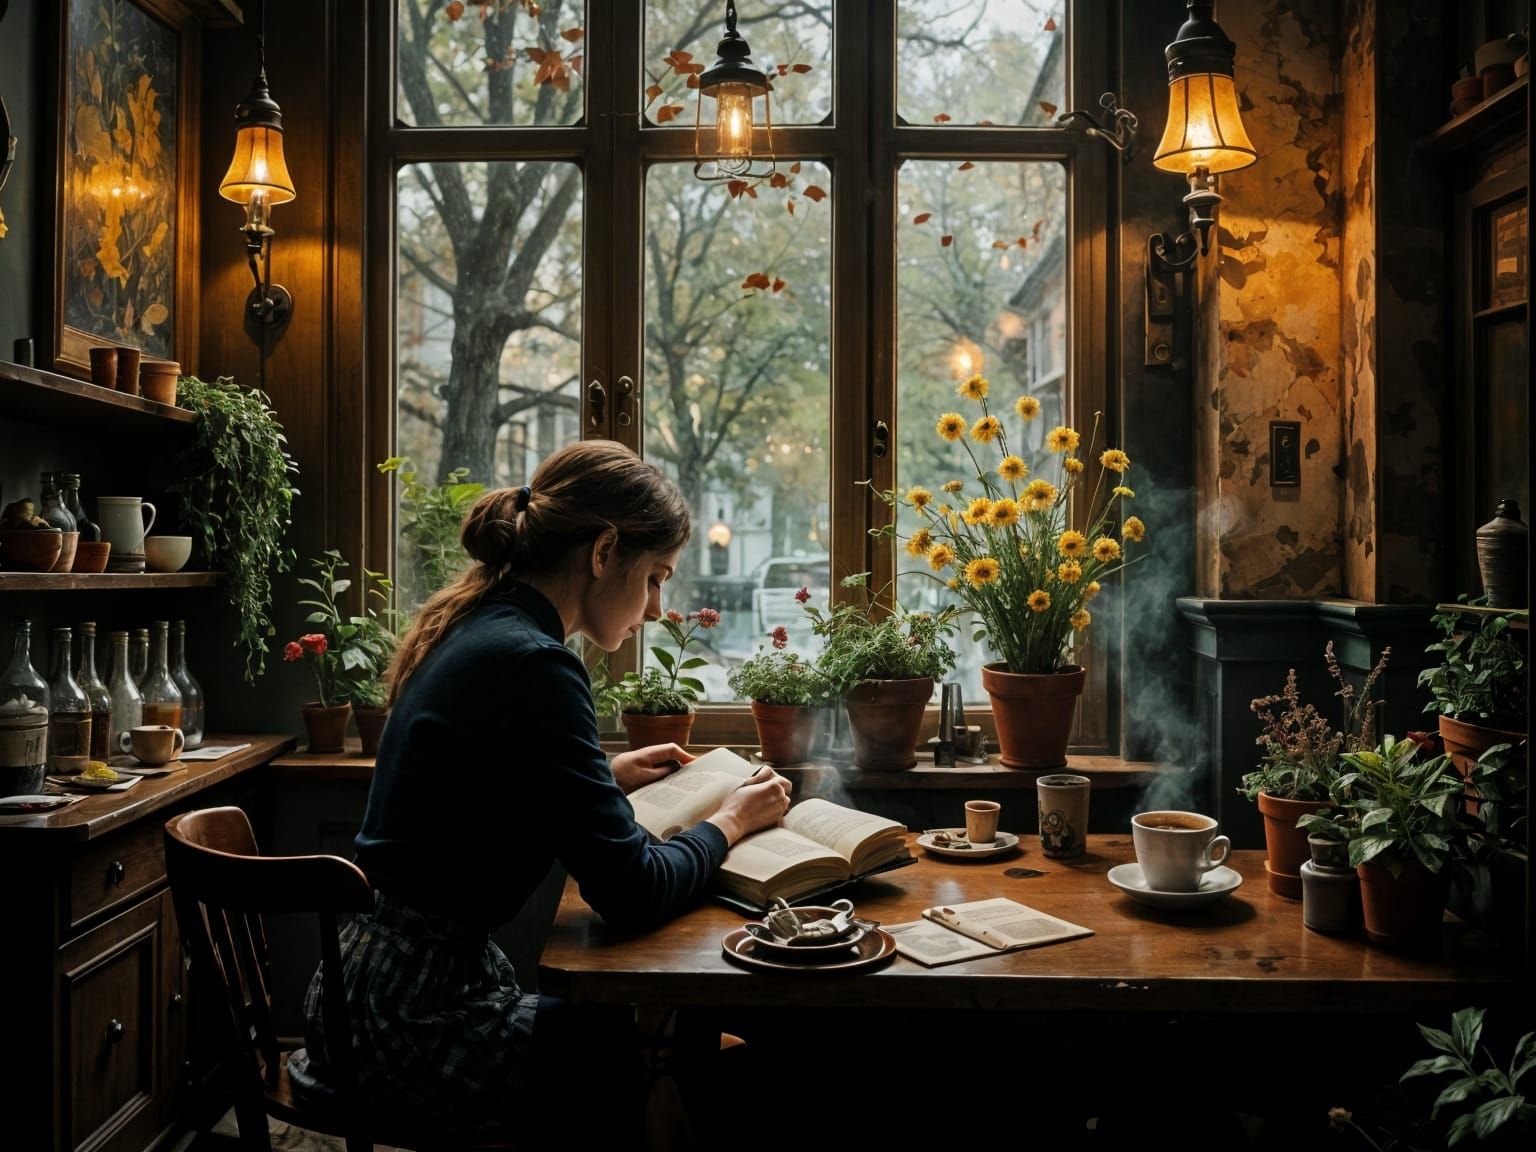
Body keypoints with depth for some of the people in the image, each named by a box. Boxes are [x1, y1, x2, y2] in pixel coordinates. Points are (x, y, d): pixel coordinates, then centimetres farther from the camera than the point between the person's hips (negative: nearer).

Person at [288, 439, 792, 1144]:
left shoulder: (469, 628, 6)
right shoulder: (530, 663, -23)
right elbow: (631, 892, -21)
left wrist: (607, 775, 16)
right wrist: (730, 822, -4)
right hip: (420, 1025, -9)